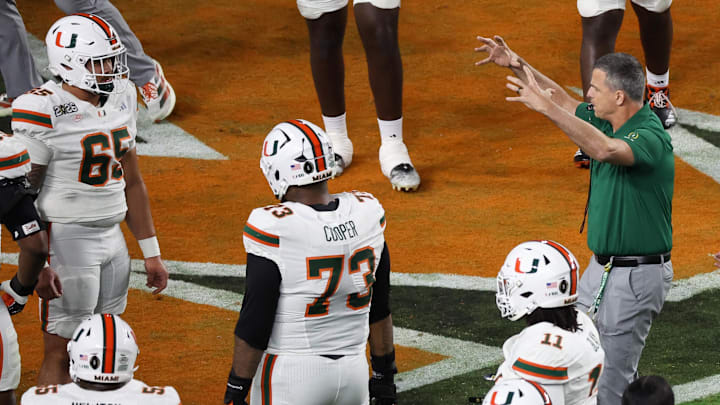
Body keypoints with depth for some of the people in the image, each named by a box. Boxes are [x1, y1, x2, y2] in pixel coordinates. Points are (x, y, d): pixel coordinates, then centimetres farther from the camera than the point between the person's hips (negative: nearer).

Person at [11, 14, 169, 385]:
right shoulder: (45, 112, -16)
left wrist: (151, 253, 16)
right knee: (61, 353, -1)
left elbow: (132, 183, 15)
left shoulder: (119, 100, 8)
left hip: (112, 237, 8)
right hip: (67, 240, -8)